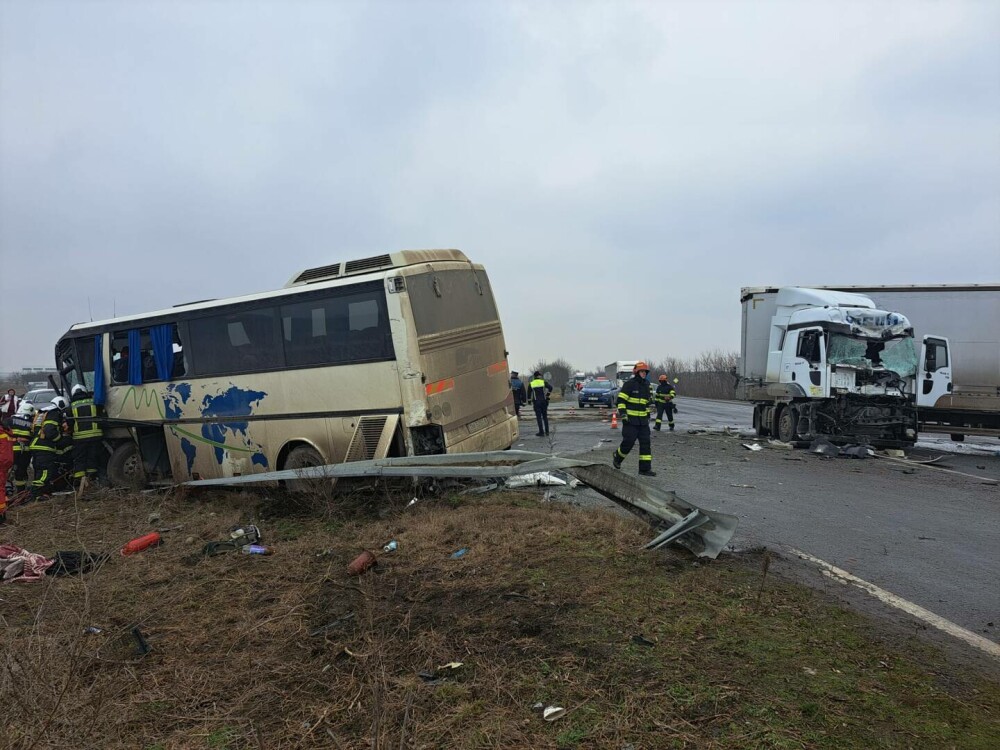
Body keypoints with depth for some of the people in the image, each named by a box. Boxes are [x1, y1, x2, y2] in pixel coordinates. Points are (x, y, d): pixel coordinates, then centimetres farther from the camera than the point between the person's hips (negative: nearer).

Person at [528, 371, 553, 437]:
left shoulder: (531, 384, 4)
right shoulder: (543, 382, 0)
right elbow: (550, 387, -14)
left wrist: (530, 401, 16)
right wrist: (547, 395, -3)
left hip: (536, 402, -1)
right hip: (544, 401, 1)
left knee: (539, 417, 1)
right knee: (545, 416, 13)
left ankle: (541, 432, -2)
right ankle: (547, 431, 14)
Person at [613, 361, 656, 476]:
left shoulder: (646, 385, 13)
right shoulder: (629, 384, -9)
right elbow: (621, 399, -11)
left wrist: (648, 415, 23)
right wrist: (622, 412, -19)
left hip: (643, 420, 7)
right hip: (630, 419, -7)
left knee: (645, 443, 0)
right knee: (628, 442, -6)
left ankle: (645, 468, 3)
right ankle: (617, 457, 23)